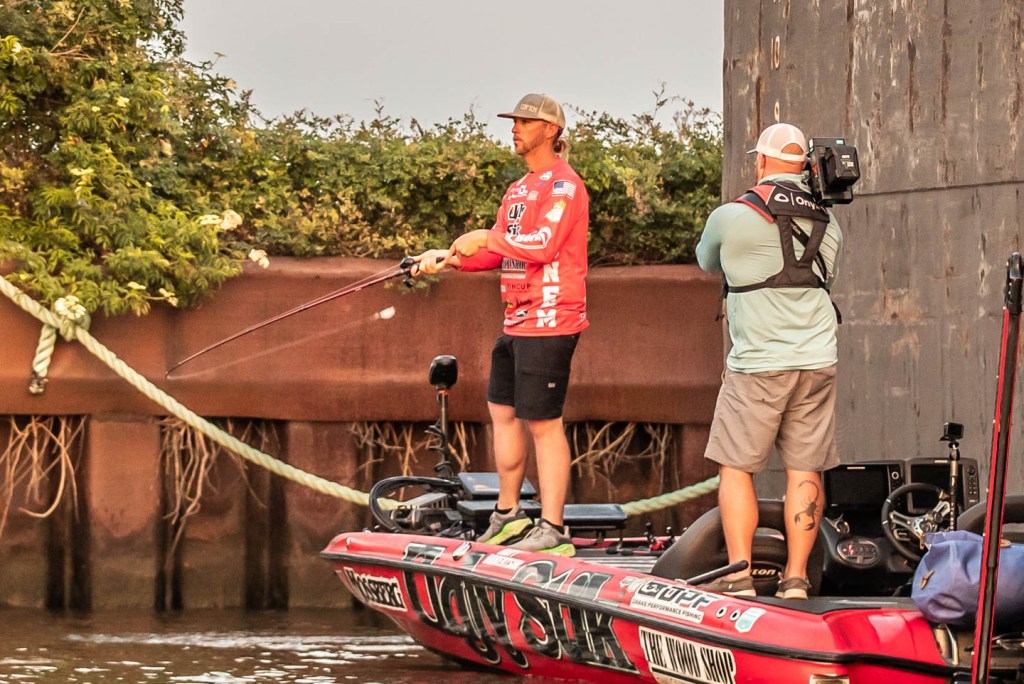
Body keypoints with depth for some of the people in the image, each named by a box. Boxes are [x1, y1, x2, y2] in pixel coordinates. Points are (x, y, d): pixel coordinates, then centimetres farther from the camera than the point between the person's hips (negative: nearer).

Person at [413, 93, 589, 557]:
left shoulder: (562, 184, -11)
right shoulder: (520, 188, 19)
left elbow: (542, 243, -24)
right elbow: (500, 253, 19)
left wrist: (486, 238, -15)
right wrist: (448, 258, 6)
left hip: (548, 323, -10)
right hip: (517, 323, 10)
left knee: (543, 423, -9)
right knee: (503, 412, 15)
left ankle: (553, 531, -6)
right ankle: (508, 516, 26)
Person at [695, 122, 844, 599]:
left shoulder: (731, 218, -6)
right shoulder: (827, 224, 7)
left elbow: (707, 262, 14)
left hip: (757, 365, -4)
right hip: (817, 363, 4)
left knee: (736, 466, 5)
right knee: (805, 471, 5)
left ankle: (739, 575, -1)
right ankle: (796, 576, 3)